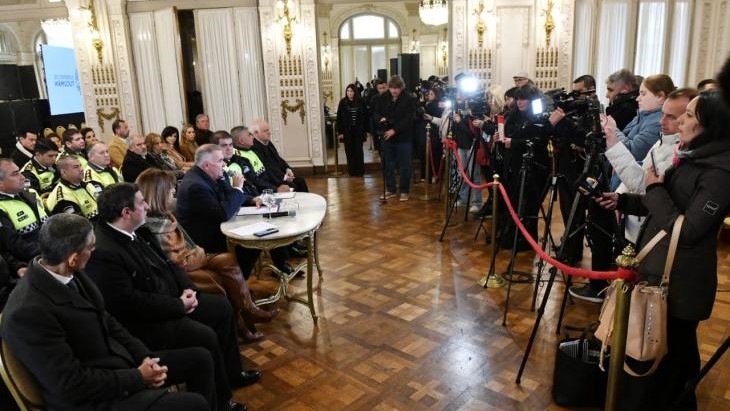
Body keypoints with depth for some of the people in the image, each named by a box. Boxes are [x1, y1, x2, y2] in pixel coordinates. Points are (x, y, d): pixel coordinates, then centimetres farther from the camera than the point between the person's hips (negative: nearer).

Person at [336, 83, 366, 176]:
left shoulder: (360, 102, 0)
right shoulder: (343, 102, -1)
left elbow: (364, 116, 2)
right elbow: (339, 118, -1)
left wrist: (364, 130, -1)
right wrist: (340, 132, -6)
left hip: (358, 130, 0)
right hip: (347, 131, 0)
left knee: (358, 150, 4)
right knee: (349, 151, 3)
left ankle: (359, 170, 13)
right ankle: (352, 170, 11)